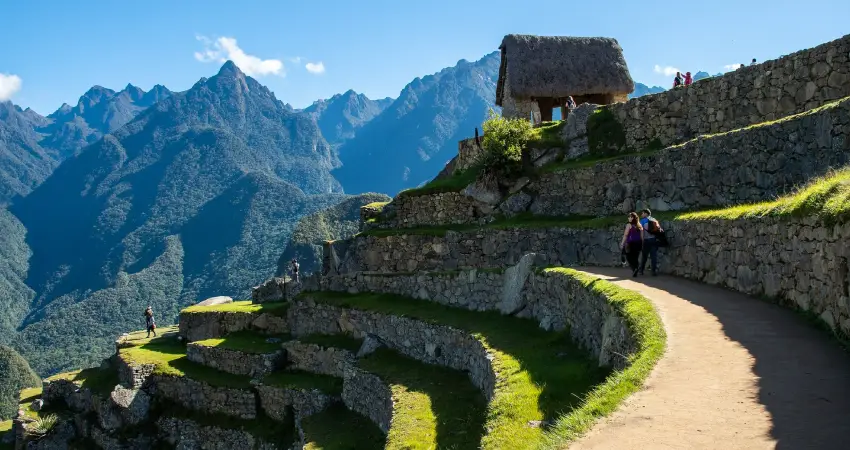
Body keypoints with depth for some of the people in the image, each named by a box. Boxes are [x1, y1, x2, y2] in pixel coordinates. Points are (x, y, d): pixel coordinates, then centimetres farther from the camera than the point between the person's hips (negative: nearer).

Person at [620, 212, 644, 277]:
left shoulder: (629, 225, -6)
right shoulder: (639, 226, 11)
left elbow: (625, 235, -9)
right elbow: (642, 236, 11)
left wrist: (622, 243, -5)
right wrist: (642, 244, 15)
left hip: (631, 243, -6)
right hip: (638, 243, 6)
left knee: (629, 257, 2)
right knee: (635, 258, 10)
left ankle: (634, 268, -20)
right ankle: (635, 272, 8)